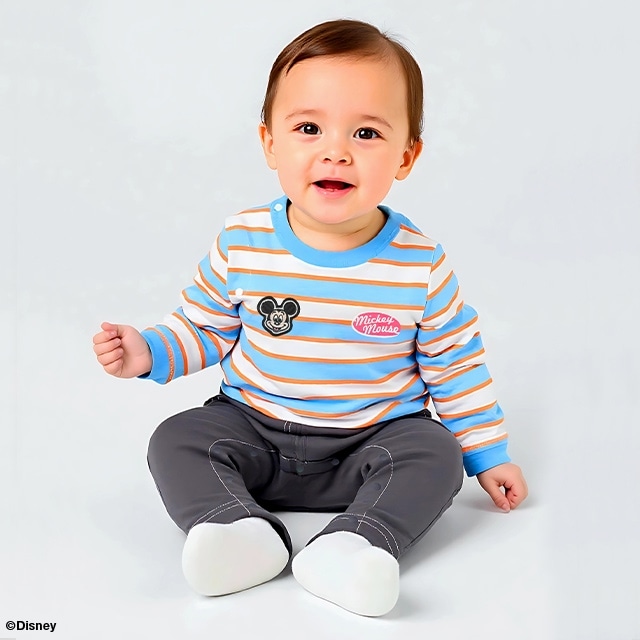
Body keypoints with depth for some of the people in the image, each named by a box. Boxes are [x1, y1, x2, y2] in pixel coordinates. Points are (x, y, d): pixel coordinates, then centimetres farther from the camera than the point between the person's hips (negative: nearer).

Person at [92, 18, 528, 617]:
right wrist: (148, 351, -11)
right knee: (177, 439, -17)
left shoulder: (420, 266, -12)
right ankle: (239, 529, -32)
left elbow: (454, 363, 1)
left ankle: (350, 548, -35)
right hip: (252, 430, 2)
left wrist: (487, 455, 4)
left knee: (435, 455, -25)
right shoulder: (241, 243, -9)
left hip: (375, 440, -1)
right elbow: (205, 325, 6)